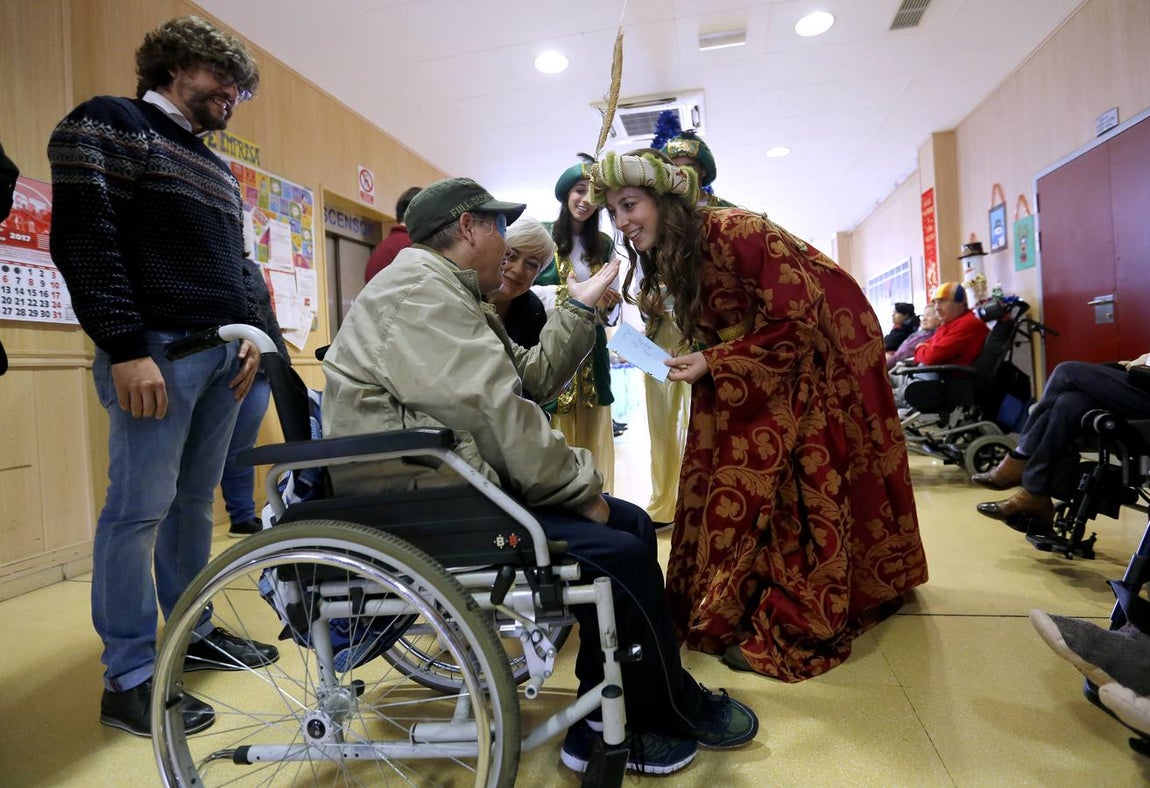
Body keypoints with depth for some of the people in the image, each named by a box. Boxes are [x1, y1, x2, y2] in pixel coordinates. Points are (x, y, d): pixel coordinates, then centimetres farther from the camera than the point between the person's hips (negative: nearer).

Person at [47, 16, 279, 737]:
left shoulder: (218, 170, 25)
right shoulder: (110, 124, 1)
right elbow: (83, 239, -10)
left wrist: (249, 333, 11)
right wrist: (125, 348, -18)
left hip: (222, 354, 8)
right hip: (157, 350, -7)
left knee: (195, 502, 12)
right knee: (141, 507, -5)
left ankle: (192, 633, 24)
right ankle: (130, 679, 5)